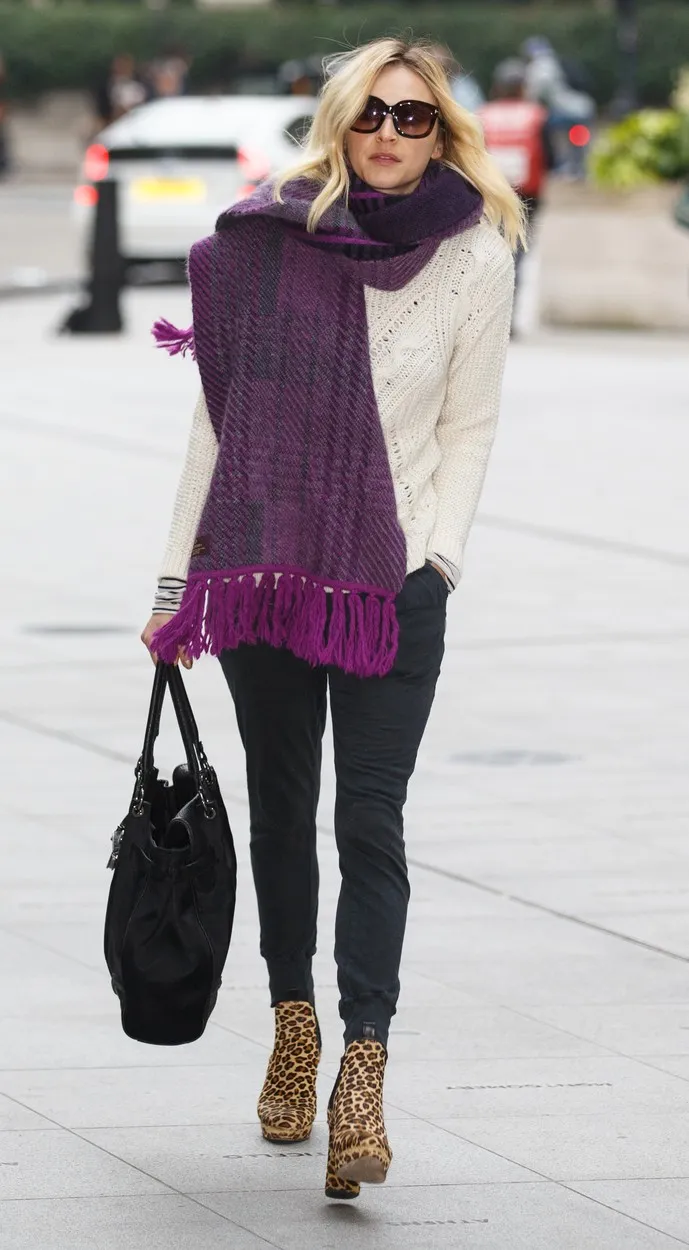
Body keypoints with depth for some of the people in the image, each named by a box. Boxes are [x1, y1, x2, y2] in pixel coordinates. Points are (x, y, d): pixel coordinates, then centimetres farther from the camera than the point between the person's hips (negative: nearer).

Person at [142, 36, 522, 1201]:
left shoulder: (476, 253, -1)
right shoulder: (266, 238, 0)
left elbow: (468, 431, 4)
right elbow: (220, 413, 5)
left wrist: (433, 558, -9)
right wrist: (176, 579, 6)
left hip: (395, 581, -2)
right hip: (264, 567, 2)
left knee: (370, 820, -10)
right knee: (281, 808, 13)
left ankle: (362, 1078, -15)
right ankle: (293, 1024, 30)